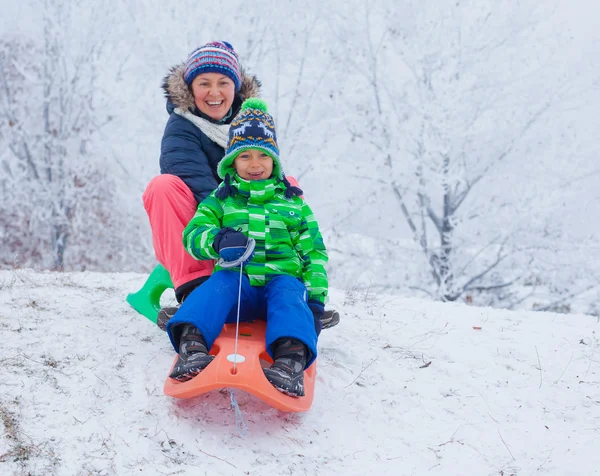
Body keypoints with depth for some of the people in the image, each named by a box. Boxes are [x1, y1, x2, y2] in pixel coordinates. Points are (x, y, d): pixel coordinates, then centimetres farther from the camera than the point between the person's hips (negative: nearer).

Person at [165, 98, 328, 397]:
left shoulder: (293, 203, 21)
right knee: (218, 284, -34)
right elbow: (193, 233, 3)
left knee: (289, 295, -35)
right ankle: (192, 342, -56)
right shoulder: (220, 200, 18)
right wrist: (217, 240, -22)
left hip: (283, 278, 0)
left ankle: (292, 355, -60)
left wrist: (316, 297, 4)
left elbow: (314, 252, 19)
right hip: (237, 279, 0)